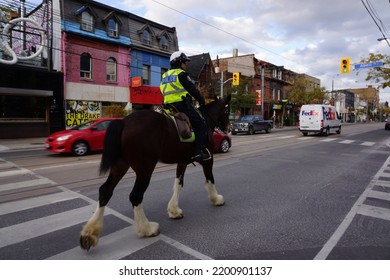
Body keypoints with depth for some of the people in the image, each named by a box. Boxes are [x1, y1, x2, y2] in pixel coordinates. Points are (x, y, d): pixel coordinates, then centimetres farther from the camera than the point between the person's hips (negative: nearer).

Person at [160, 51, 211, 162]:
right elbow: (192, 89, -7)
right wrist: (201, 100, 5)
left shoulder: (165, 75, 22)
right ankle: (199, 151, -16)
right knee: (201, 125, -6)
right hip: (183, 105, -9)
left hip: (169, 106, 9)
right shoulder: (181, 74, -4)